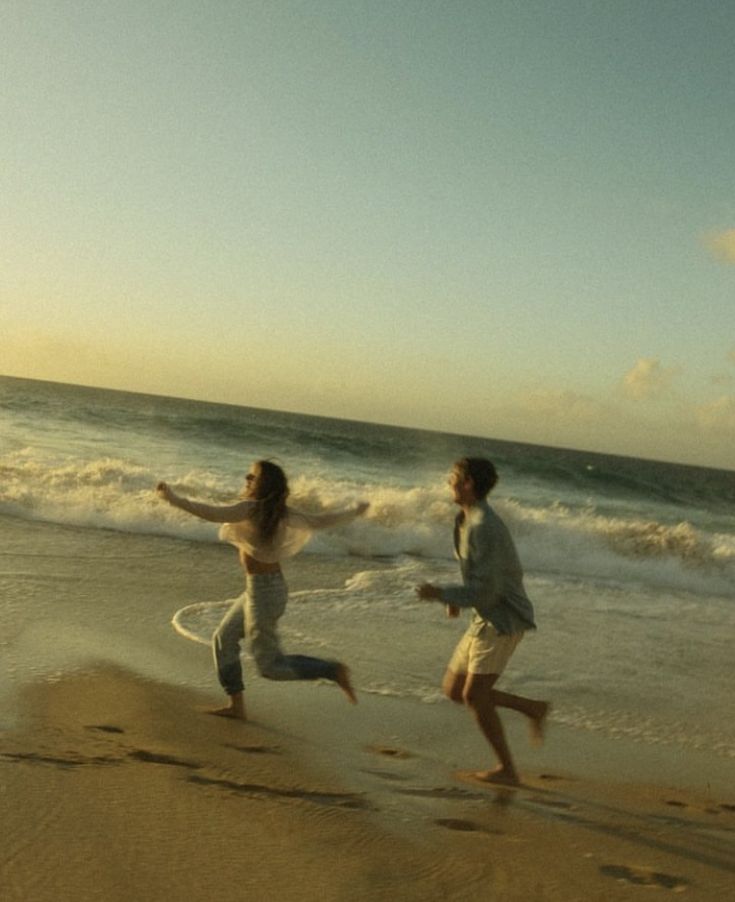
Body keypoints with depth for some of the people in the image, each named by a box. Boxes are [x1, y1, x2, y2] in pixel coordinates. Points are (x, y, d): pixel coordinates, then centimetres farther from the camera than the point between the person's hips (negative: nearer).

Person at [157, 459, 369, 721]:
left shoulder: (252, 508, -19)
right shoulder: (282, 513, 3)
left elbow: (215, 514, -31)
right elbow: (319, 521, 10)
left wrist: (174, 499, -30)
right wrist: (354, 512, 27)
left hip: (262, 591, -9)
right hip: (271, 586, 9)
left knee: (270, 665, 1)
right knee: (223, 639, 18)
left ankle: (333, 671, -1)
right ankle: (236, 705, 23)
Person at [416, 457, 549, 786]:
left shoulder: (484, 527, -21)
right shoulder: (468, 520, 11)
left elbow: (486, 591, -23)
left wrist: (440, 594, -17)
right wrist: (457, 598, 9)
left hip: (503, 619, -10)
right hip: (486, 620, 10)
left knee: (473, 695, -9)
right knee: (453, 690, 9)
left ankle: (507, 769, 3)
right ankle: (533, 709, 18)